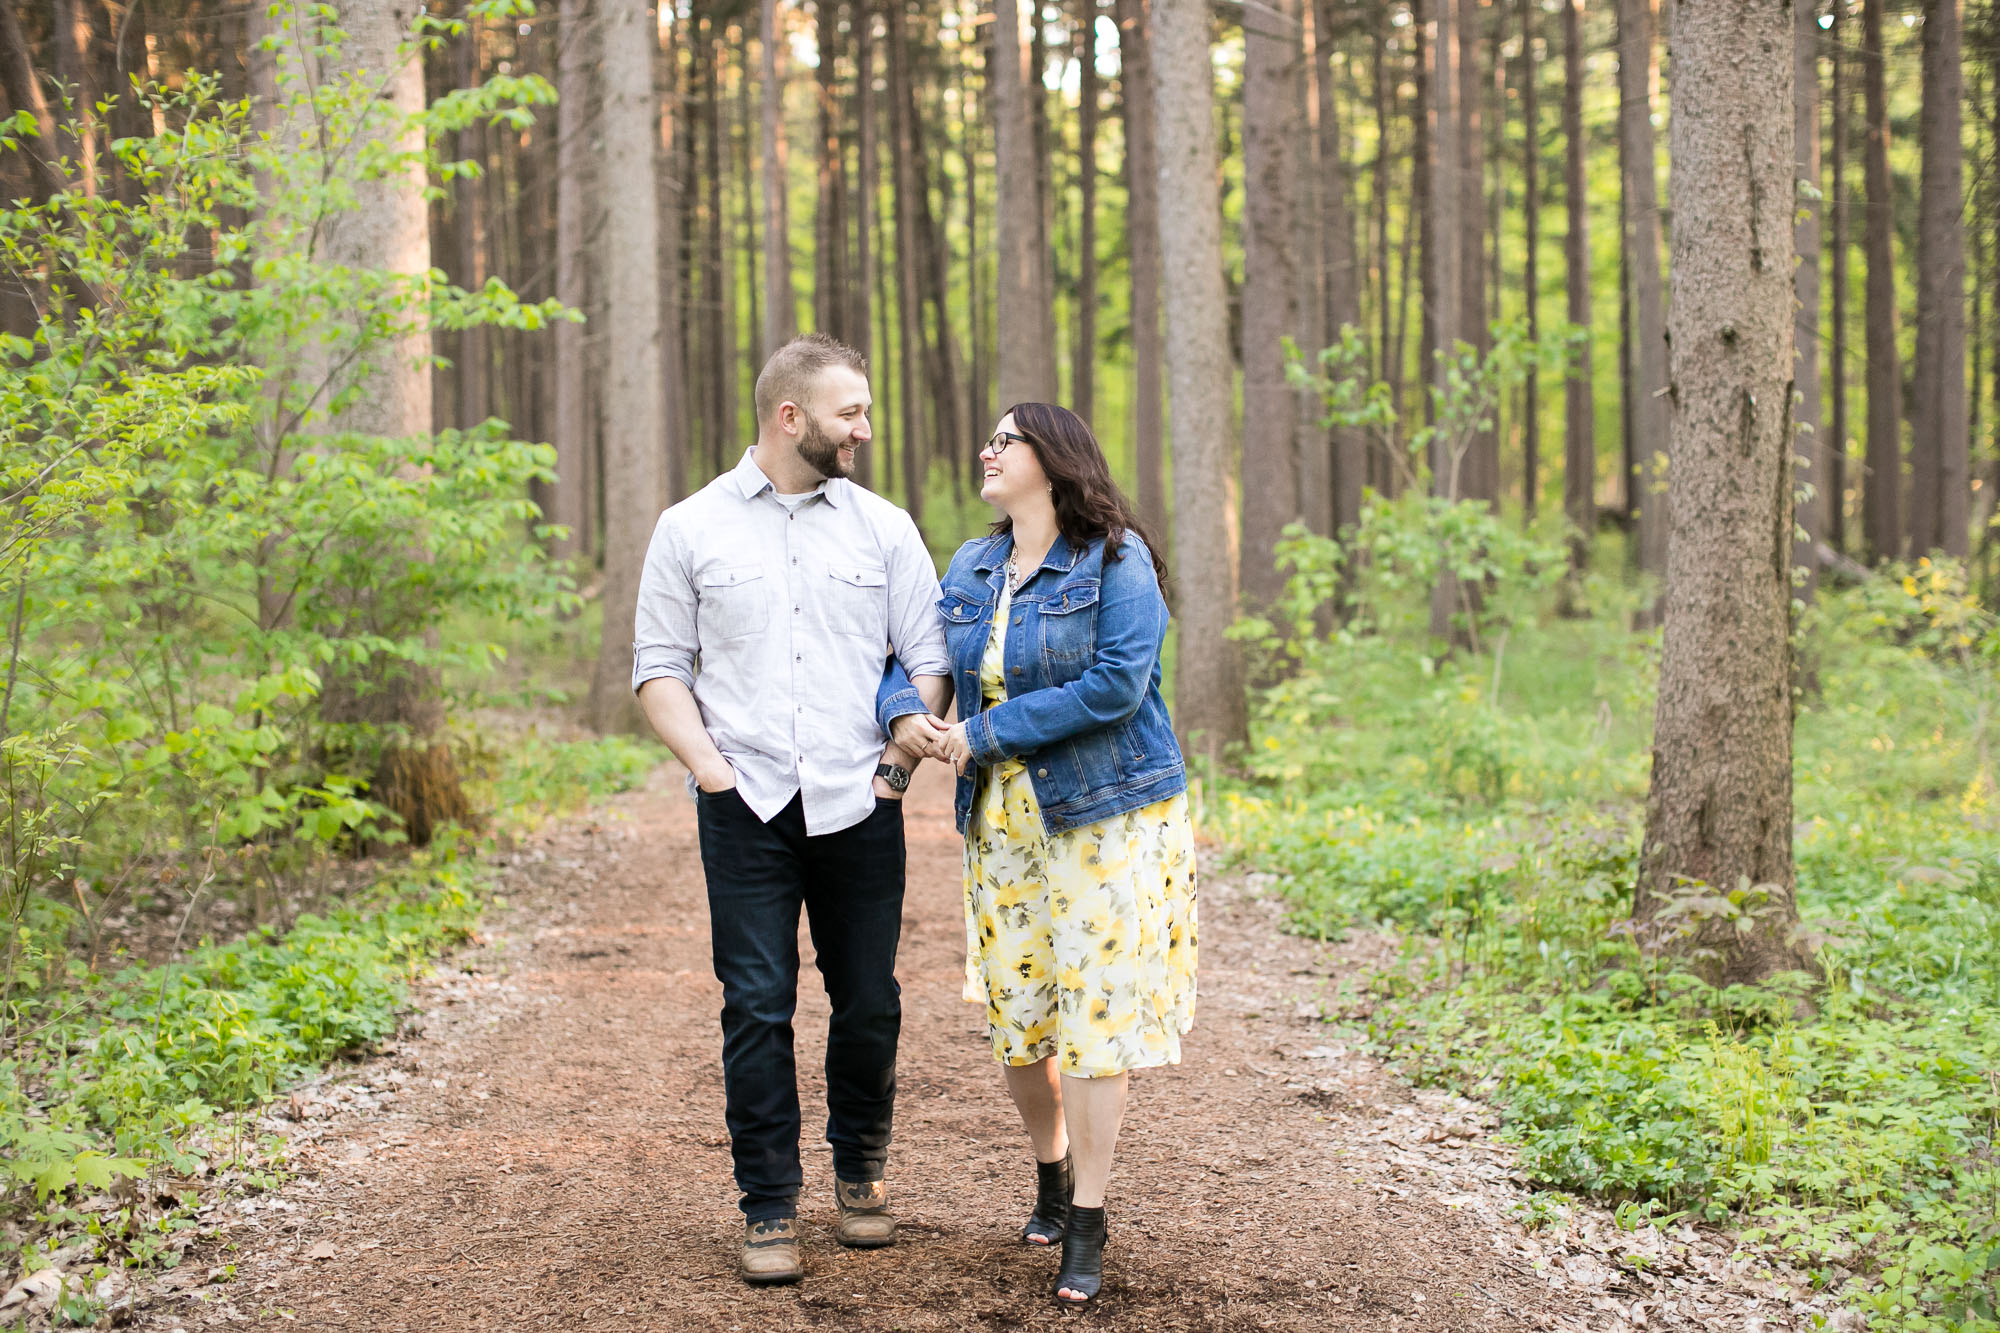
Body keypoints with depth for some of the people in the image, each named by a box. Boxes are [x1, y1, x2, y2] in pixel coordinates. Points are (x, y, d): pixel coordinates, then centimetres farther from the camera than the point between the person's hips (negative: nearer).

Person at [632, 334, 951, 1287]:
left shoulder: (882, 528, 9)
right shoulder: (692, 529, 6)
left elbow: (929, 658, 9)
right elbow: (659, 664, 6)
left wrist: (900, 763, -2)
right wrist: (706, 763, -7)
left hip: (859, 808, 2)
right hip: (746, 808, -1)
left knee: (869, 1004, 6)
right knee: (756, 1008, -3)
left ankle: (861, 1172, 27)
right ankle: (769, 1209, 7)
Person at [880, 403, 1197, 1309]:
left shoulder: (1116, 561, -10)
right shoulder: (969, 569, 10)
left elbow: (1115, 683, -20)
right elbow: (908, 655, 15)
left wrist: (984, 735, -17)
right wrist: (906, 715, -10)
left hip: (1105, 816, -6)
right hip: (1002, 820, 6)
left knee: (1098, 1010, -5)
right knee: (1014, 1010, 9)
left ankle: (1087, 1224, 4)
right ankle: (1050, 1175, 33)